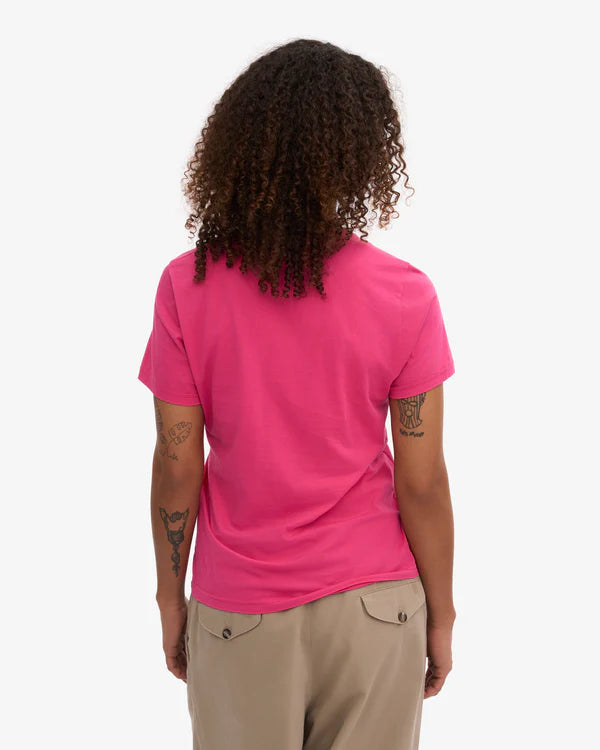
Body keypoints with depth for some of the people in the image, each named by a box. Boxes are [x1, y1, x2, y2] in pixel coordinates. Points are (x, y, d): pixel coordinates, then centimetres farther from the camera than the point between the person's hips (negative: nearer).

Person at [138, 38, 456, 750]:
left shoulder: (187, 286, -12)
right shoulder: (405, 295, -12)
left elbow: (177, 467, -7)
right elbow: (421, 482, -9)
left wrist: (170, 597, 7)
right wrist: (440, 614, 5)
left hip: (238, 611, 0)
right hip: (374, 607, 0)